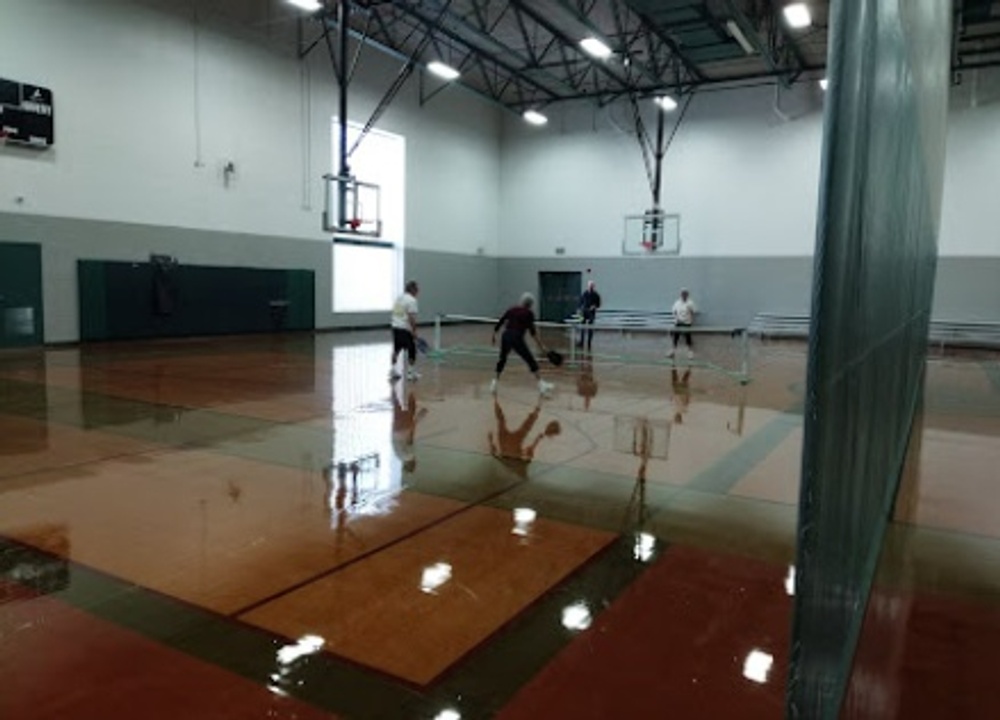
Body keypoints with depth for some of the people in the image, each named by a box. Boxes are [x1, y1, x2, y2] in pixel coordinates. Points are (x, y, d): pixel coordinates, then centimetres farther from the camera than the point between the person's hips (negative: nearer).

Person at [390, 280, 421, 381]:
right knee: (411, 350, 3)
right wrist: (414, 331, -15)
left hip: (395, 327, 8)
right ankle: (411, 372, 8)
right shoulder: (411, 300, -12)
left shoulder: (399, 298, 14)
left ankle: (393, 370, 16)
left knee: (396, 349, 16)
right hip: (406, 329, -8)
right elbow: (411, 318, -18)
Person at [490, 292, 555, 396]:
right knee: (531, 361, 2)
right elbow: (532, 331, -6)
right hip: (517, 339, -5)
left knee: (502, 359, 25)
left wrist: (494, 336, 30)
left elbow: (499, 323, 18)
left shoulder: (512, 310, 17)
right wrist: (541, 346, -7)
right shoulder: (529, 313, 3)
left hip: (505, 336, 5)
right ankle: (541, 385, -1)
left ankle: (495, 383, 26)